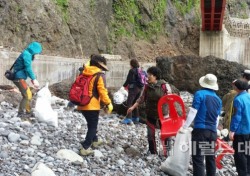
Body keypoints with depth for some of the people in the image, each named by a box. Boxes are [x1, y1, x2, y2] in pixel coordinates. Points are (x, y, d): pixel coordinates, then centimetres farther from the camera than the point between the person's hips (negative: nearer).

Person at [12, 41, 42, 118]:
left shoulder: (27, 54, 15)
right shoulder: (26, 54, -15)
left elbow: (27, 68, 19)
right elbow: (28, 68, -22)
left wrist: (33, 78, 13)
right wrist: (34, 79, -20)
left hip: (19, 78, 10)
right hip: (19, 78, -10)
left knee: (28, 95, 15)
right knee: (27, 95, -10)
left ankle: (28, 112, 22)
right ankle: (21, 113, -8)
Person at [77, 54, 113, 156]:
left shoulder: (84, 73, 10)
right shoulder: (99, 75, -11)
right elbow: (102, 91, -18)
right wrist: (109, 103, -12)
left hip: (82, 104, 7)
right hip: (92, 105, -7)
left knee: (91, 124, 26)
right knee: (93, 126, 2)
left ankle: (95, 140, 43)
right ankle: (85, 148, -6)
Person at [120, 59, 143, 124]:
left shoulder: (132, 71, -11)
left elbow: (128, 80, -12)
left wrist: (124, 86, 1)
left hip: (133, 88, -8)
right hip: (140, 88, 8)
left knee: (129, 103, -8)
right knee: (135, 103, 18)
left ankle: (128, 118, -17)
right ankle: (136, 117, 21)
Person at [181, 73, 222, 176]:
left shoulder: (200, 94, -7)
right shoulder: (218, 99, 12)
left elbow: (192, 113, -11)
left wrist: (184, 127, -5)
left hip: (200, 130, -6)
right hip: (212, 132, 6)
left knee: (198, 159, -6)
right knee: (210, 158, 16)